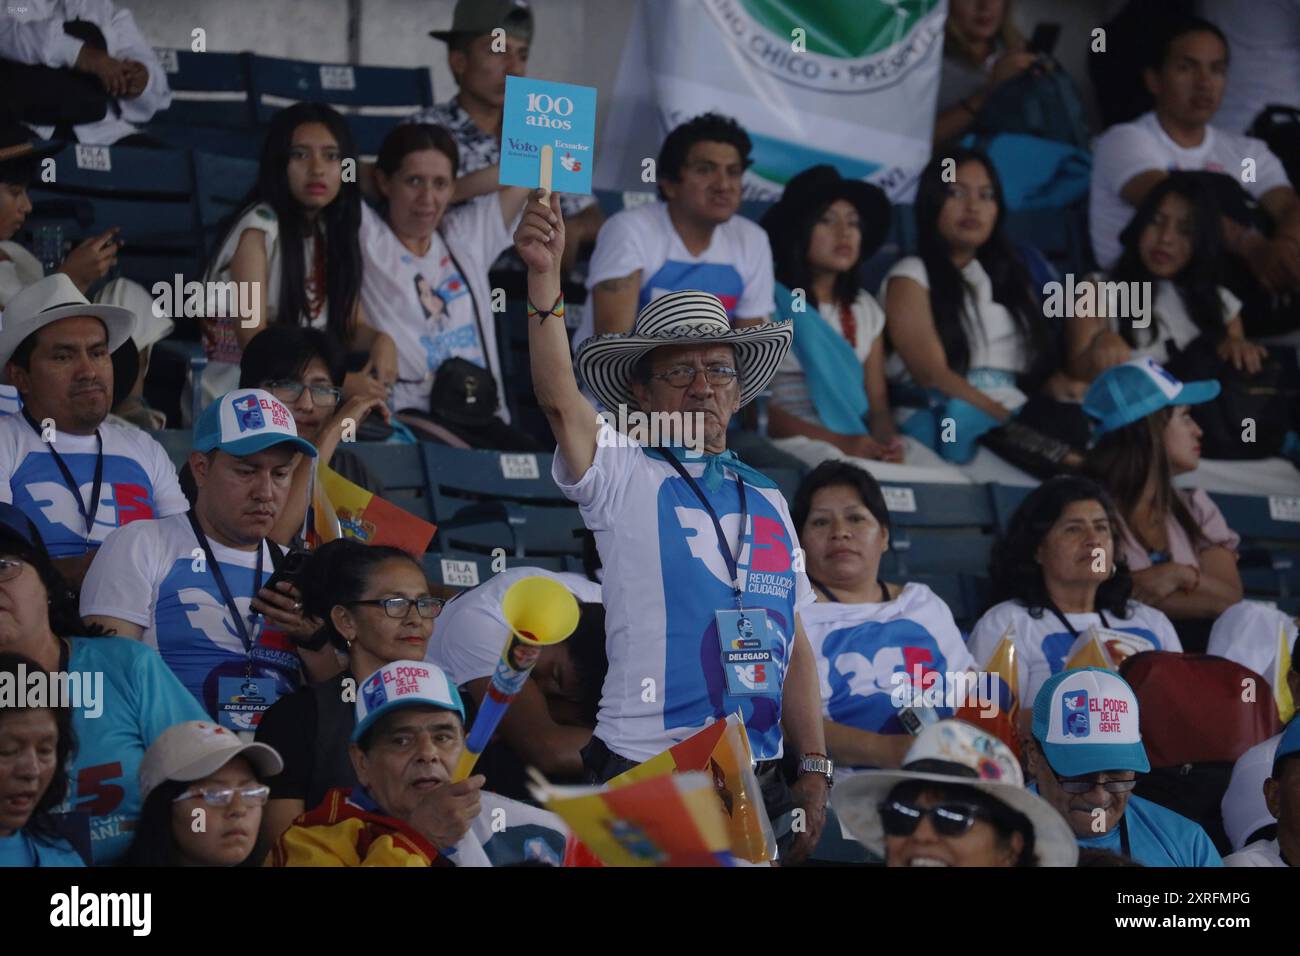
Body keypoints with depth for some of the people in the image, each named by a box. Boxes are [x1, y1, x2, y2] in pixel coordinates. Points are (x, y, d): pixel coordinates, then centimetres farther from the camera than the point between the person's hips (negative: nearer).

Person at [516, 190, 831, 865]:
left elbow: (794, 643, 16)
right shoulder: (624, 476, 1)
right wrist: (544, 277, -31)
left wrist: (813, 769, 9)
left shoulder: (767, 501, 16)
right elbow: (559, 399, -18)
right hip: (646, 777, -5)